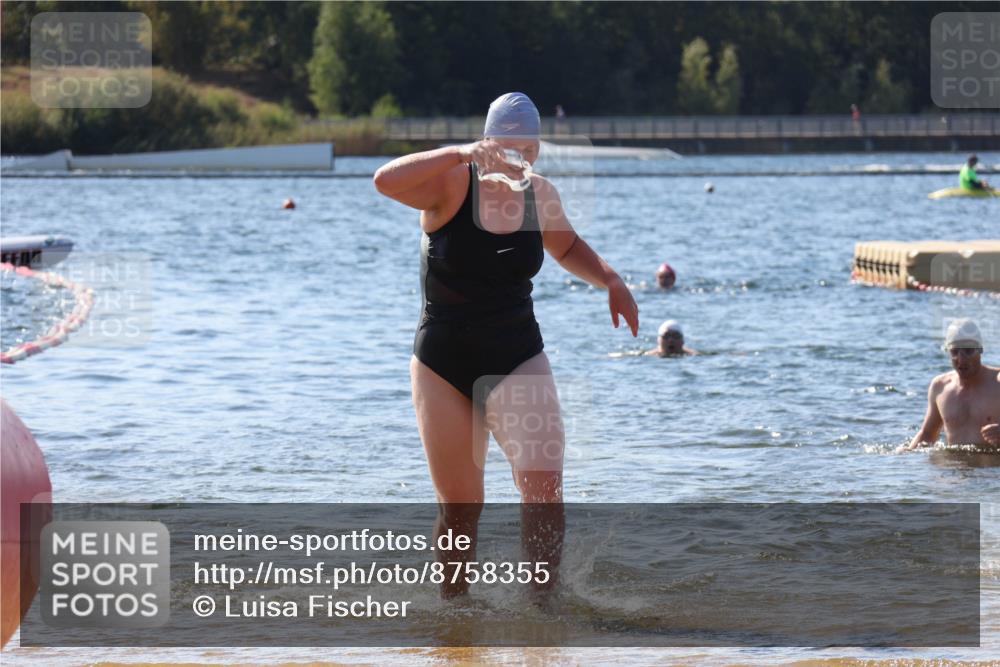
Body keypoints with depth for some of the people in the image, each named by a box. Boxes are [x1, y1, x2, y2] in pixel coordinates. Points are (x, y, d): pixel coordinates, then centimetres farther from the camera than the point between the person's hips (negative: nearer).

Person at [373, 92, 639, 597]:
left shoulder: (540, 195, 1)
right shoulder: (452, 186, -12)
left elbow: (566, 247, 23)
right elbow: (385, 182, -32)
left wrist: (609, 280, 5)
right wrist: (460, 155, -38)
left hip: (517, 359, 2)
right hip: (443, 365, -2)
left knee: (543, 484, -18)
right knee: (460, 506, 4)